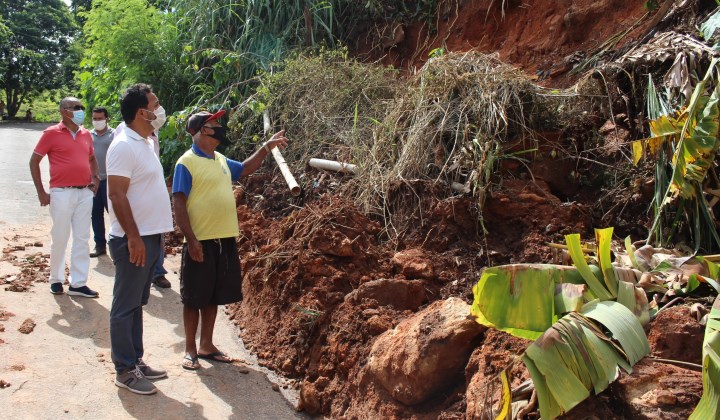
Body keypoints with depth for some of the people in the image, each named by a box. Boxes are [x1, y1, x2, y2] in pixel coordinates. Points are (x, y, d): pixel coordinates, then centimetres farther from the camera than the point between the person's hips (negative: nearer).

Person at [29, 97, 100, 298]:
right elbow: (34, 162, -1)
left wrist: (95, 178, 9)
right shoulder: (52, 133, -3)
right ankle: (56, 279, 22)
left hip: (85, 193, 5)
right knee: (59, 239, 4)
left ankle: (78, 283, 14)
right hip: (62, 193, -5)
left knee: (82, 239, 6)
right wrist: (41, 192, -4)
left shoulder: (86, 134, 11)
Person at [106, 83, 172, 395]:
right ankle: (125, 371, 11)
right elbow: (117, 195, -21)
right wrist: (134, 237, -22)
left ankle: (136, 361, 26)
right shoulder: (124, 146, -16)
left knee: (137, 304, 16)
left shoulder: (144, 143, 13)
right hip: (134, 240, -9)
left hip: (149, 236, 9)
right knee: (125, 306, 1)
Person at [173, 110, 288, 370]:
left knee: (213, 297, 15)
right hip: (201, 242, -7)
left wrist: (267, 147, 22)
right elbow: (179, 204, -14)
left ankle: (206, 346, 28)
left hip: (226, 240, 7)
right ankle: (190, 349, 19)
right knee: (193, 299, 6)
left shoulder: (221, 160, 12)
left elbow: (246, 169, 30)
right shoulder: (187, 163, -11)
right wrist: (191, 240, -18)